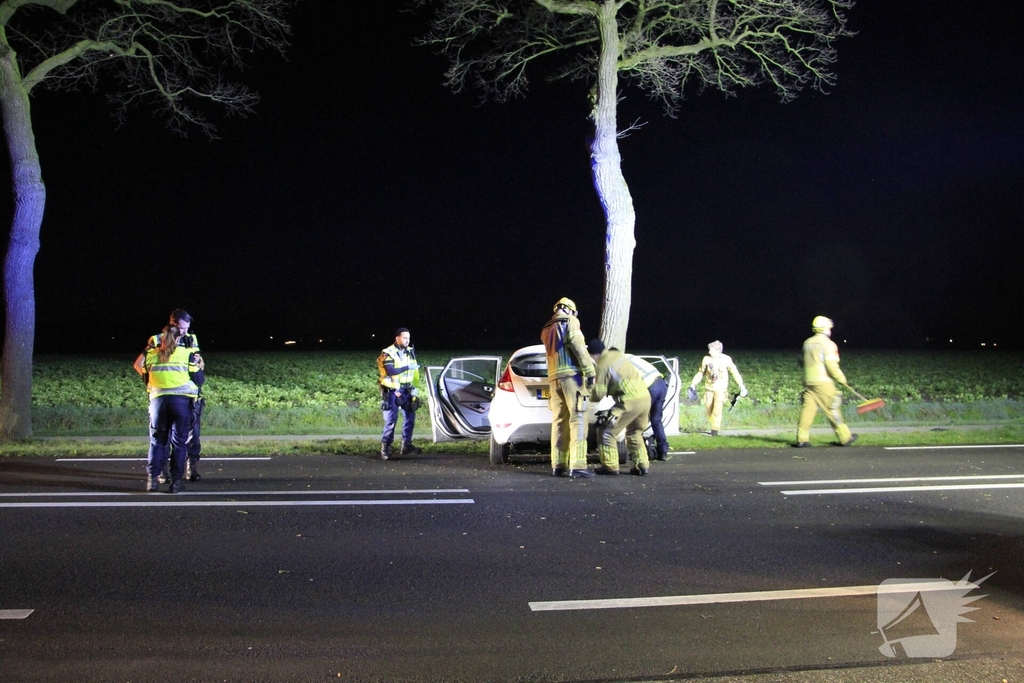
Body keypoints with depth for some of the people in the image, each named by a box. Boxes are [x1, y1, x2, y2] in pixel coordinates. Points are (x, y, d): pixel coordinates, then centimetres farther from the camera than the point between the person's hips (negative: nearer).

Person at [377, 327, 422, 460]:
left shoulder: (410, 352, 7)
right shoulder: (388, 353, -12)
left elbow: (415, 371, 11)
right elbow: (390, 371, -25)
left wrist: (415, 389, 8)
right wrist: (407, 367, -24)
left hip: (407, 390, 6)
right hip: (392, 391, -6)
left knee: (410, 417, 7)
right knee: (391, 420, -8)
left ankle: (406, 446, 17)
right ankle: (385, 448, -1)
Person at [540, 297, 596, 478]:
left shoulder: (546, 330, 23)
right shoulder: (570, 321, 1)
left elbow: (558, 351, 18)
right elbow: (578, 347, -11)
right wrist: (590, 370, -14)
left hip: (554, 377, 7)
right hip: (571, 375, -7)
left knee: (559, 421, 8)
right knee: (577, 419, -9)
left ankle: (558, 465, 5)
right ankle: (577, 466, -15)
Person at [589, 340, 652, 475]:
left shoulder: (602, 366, -8)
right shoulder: (618, 354, 15)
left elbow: (599, 393, -7)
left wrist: (589, 394, 15)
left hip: (631, 401, -8)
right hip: (646, 397, 8)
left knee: (607, 431, 3)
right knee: (635, 433, 25)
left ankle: (610, 466, 4)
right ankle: (642, 465, 21)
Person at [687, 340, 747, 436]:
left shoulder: (726, 359, -6)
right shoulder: (706, 359, 0)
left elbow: (734, 372, -1)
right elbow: (701, 373, 12)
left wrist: (741, 385, -5)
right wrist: (693, 384, 13)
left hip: (720, 389, -3)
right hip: (709, 388, 3)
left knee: (717, 409, -15)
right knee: (708, 408, 2)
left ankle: (715, 429, -6)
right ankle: (713, 425, 23)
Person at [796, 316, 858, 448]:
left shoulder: (807, 343, 12)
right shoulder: (828, 344, -9)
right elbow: (831, 365, -16)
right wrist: (841, 378, -3)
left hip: (808, 381, 6)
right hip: (823, 383, -6)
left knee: (807, 409, 2)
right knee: (832, 411, 2)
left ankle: (802, 439, -3)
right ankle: (845, 437, 13)